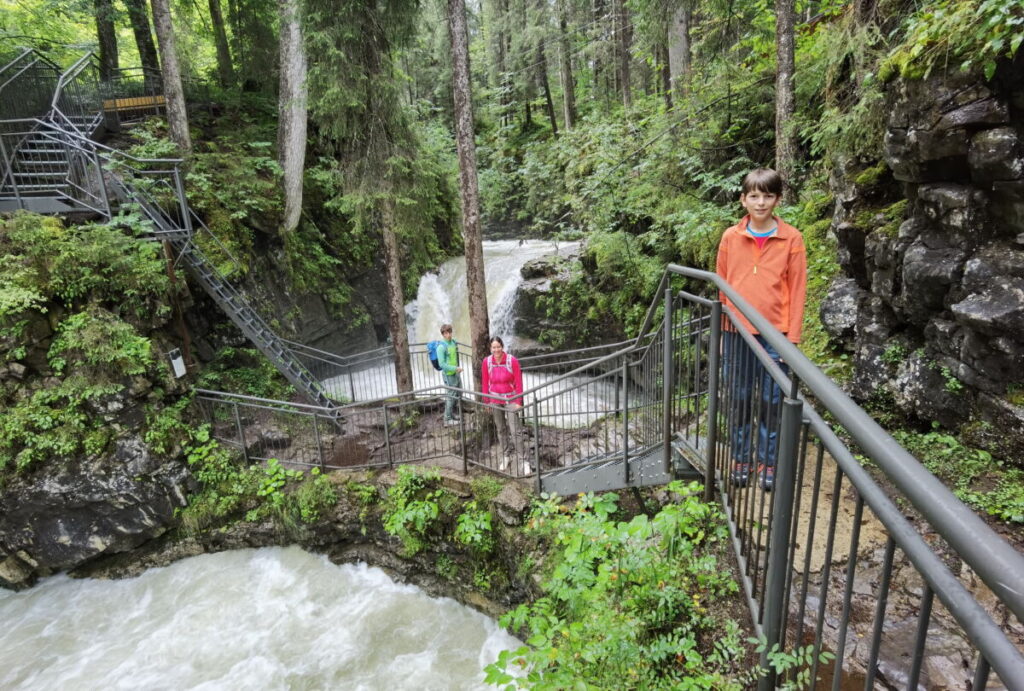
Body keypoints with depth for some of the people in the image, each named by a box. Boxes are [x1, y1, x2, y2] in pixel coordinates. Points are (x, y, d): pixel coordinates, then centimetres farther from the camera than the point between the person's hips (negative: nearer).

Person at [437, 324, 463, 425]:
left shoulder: (453, 342, 3)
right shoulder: (441, 347, -20)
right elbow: (442, 364, -22)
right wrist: (455, 368, -23)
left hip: (456, 373, 8)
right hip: (449, 374, -8)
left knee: (459, 394, 18)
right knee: (451, 396, 1)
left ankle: (454, 414, 36)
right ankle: (448, 419, 15)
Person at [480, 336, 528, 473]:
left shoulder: (512, 361, -15)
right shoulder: (486, 362, -7)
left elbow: (518, 383, -10)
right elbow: (485, 383, 3)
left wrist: (518, 402, -10)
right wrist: (486, 401, 5)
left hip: (510, 399, -3)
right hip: (495, 399, 3)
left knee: (515, 430, -6)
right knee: (501, 429, 14)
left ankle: (524, 460, 2)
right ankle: (505, 456, 29)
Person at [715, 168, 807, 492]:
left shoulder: (791, 239, -1)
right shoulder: (730, 237, 4)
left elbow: (797, 290, 0)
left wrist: (792, 337, -4)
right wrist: (720, 331, 6)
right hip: (737, 332, 2)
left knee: (772, 401, 5)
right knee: (739, 399, 9)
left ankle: (768, 463, 21)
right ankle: (740, 459, 23)